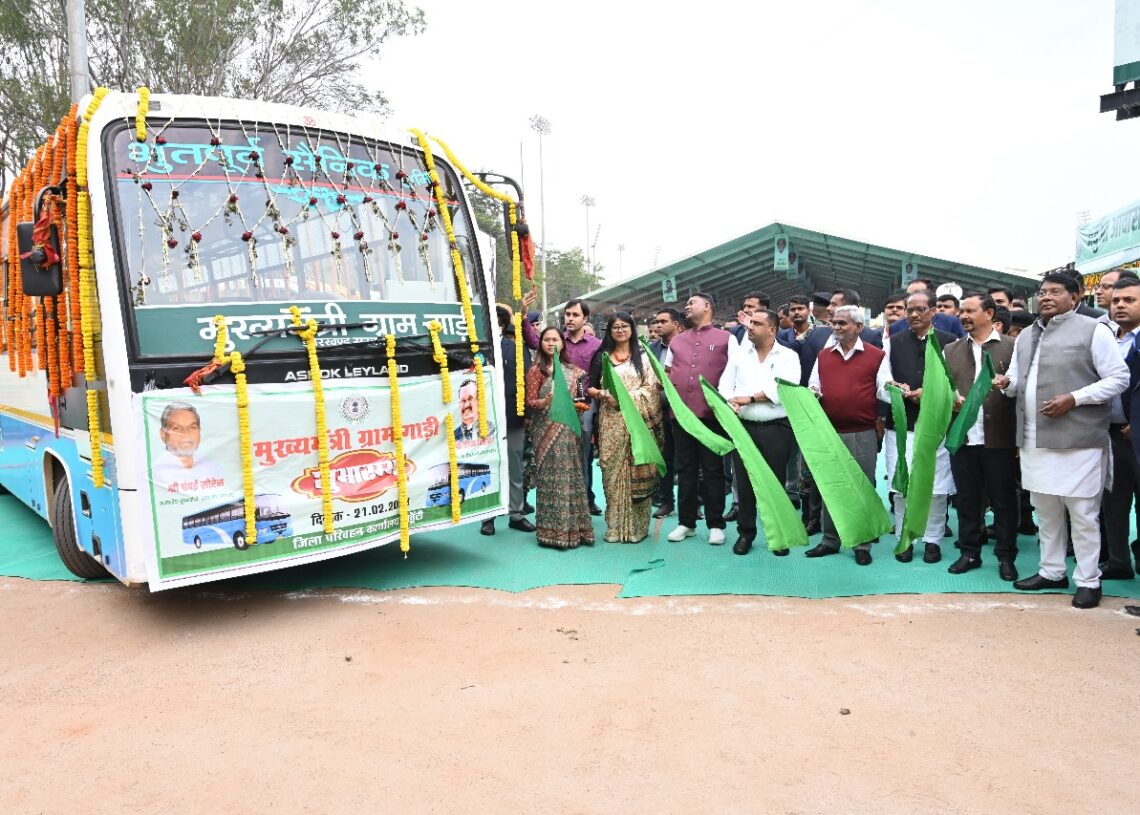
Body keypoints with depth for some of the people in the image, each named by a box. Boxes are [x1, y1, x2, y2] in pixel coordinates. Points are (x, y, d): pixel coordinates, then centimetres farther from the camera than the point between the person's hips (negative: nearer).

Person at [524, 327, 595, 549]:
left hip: (569, 430, 4)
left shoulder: (572, 370, 13)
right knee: (551, 477, -6)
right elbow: (530, 402, -3)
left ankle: (573, 527, 12)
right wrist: (544, 402, -22)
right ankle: (553, 530, 1)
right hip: (546, 429, -4)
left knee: (572, 475, 3)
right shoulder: (536, 370, 1)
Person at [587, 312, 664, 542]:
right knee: (613, 469, -2)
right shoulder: (602, 357, 14)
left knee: (637, 469, -3)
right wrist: (602, 394, -8)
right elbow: (590, 387, 12)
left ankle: (637, 526, 6)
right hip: (611, 421, 2)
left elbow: (652, 387, 0)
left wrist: (629, 397, -13)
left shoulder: (643, 356, 9)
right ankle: (615, 526, 4)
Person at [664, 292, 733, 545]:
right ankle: (686, 522, 17)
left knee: (713, 470, 2)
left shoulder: (725, 338, 5)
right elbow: (667, 372, 23)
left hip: (711, 413, -4)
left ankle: (715, 524, 10)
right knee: (685, 469, 9)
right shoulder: (677, 340, 18)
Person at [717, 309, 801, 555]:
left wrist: (749, 398, -14)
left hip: (776, 428, -2)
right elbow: (725, 385, 4)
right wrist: (731, 402, -17)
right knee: (744, 482, 6)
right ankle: (746, 532, 19)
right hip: (743, 427, 3)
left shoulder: (788, 357, 1)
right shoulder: (739, 354, 10)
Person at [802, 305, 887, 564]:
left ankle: (862, 545, 16)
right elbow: (813, 387, 15)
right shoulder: (824, 355, 11)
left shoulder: (876, 356, 1)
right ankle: (830, 540, 24)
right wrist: (813, 393, -6)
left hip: (863, 435, -3)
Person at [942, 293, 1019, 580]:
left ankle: (1005, 556, 18)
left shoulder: (1011, 347, 0)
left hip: (1000, 438, -3)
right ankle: (969, 553, 22)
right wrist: (950, 399, -12)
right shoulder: (951, 350, 12)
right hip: (962, 438, 3)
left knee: (1004, 501, 7)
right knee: (967, 500, 11)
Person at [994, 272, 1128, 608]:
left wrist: (1073, 398, -18)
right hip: (1035, 440, 6)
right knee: (1045, 511, 14)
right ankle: (1052, 571, 26)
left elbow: (1119, 378, -7)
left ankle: (1088, 580, 12)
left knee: (1082, 513, 1)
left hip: (1078, 439, -6)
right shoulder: (1026, 336, 16)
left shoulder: (1093, 330, -4)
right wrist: (1007, 383, -3)